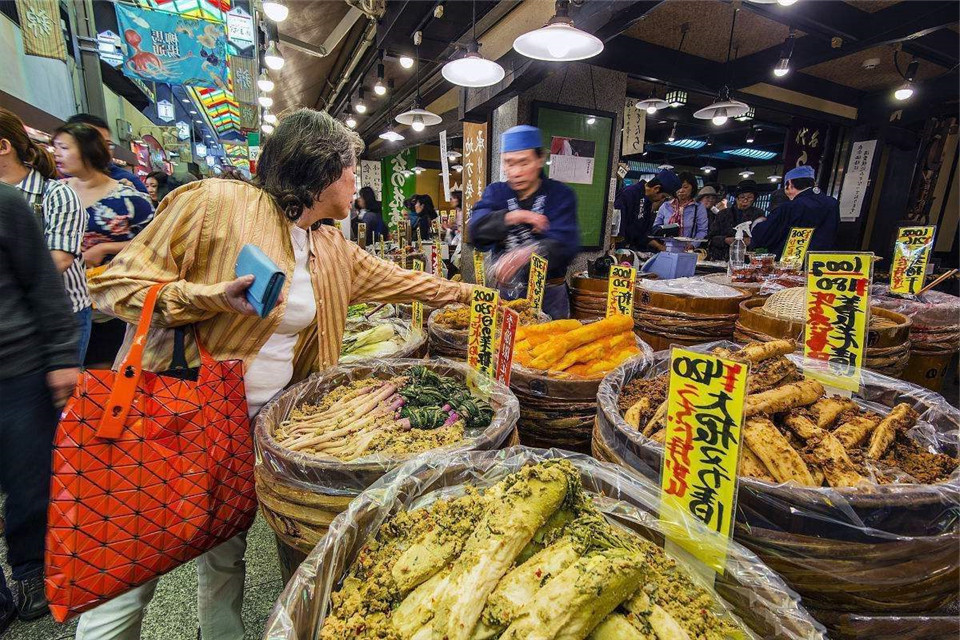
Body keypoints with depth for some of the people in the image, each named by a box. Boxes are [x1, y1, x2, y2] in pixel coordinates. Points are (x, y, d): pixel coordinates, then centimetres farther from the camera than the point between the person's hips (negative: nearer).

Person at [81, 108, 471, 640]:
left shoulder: (333, 249, 8)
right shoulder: (215, 202, -12)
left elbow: (396, 279, 18)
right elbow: (118, 282, -8)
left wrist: (466, 292, 21)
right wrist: (215, 297, -24)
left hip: (259, 422, 6)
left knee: (226, 552, 19)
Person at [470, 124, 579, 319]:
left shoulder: (561, 195, -6)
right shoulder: (495, 192, 4)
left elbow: (562, 245, -21)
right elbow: (477, 230, -13)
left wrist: (523, 257, -39)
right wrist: (510, 217, -28)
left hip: (549, 296, -2)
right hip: (505, 292, 2)